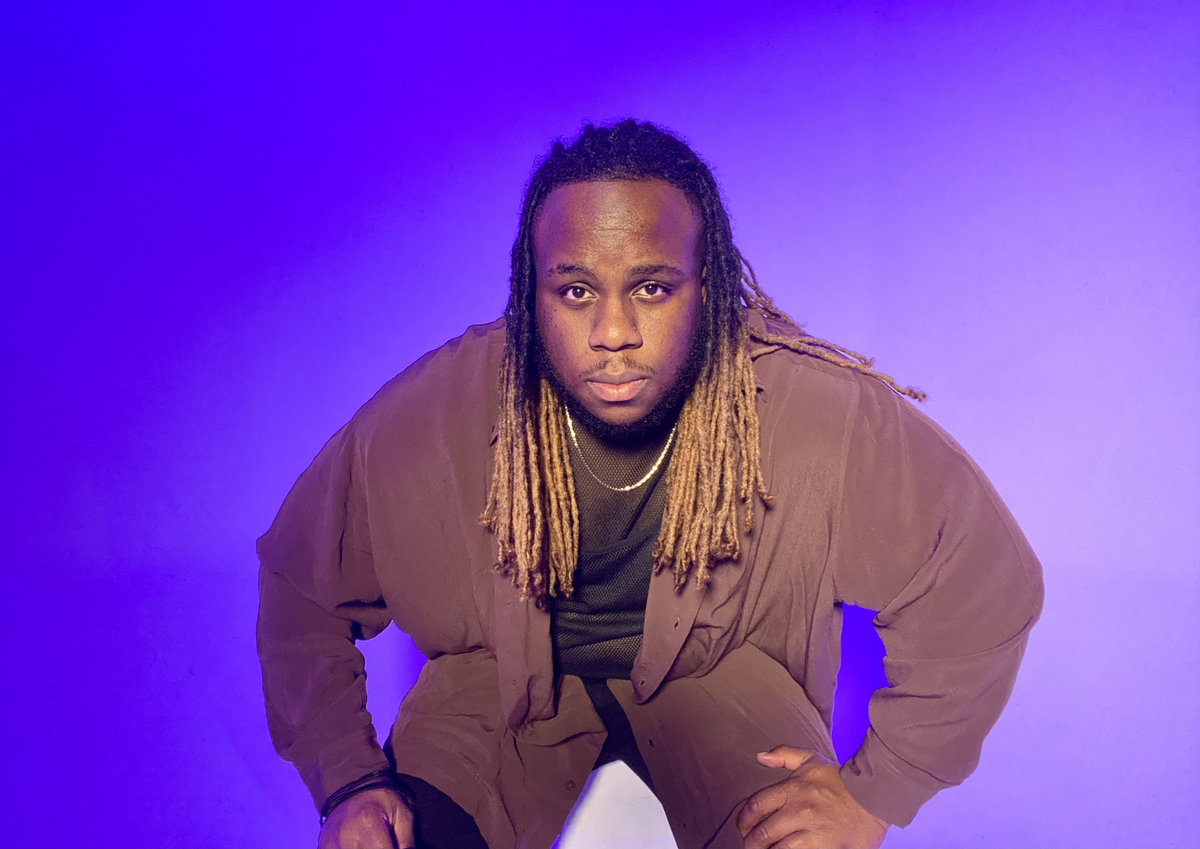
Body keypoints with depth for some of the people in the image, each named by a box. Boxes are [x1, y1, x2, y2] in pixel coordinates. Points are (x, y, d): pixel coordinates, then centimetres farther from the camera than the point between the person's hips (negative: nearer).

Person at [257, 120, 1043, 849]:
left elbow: (984, 584, -15)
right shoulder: (426, 419, -25)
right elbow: (302, 587, -7)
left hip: (720, 663, 0)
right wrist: (349, 781, -16)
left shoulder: (831, 415, -29)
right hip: (504, 670, 1)